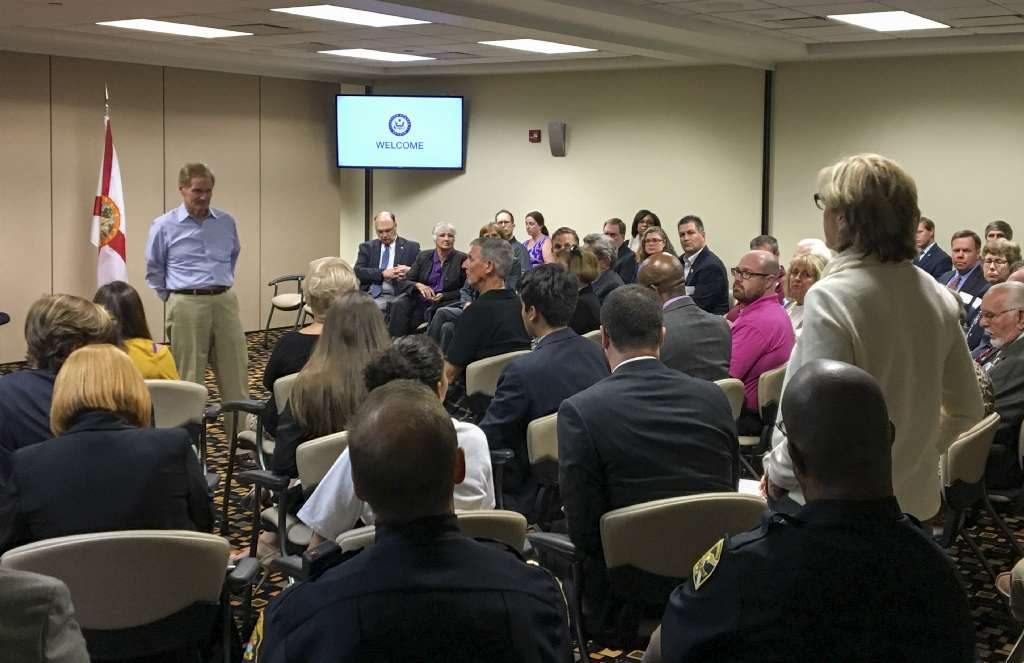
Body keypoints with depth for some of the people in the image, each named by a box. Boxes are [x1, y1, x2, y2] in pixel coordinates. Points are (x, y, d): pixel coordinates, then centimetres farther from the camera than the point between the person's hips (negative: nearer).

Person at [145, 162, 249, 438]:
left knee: (235, 374, 5)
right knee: (189, 379, 2)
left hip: (225, 302, 3)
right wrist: (174, 300, 9)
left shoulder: (227, 222, 7)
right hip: (187, 306, -3)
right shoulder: (164, 226, -2)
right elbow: (154, 271, 8)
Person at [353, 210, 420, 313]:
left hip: (393, 296, -2)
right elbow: (358, 271, 2)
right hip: (368, 295, 2)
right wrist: (382, 273, -11)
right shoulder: (367, 247, 16)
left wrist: (410, 271, -12)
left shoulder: (411, 247, 11)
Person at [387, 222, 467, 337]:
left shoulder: (462, 259, 1)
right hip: (420, 298, 3)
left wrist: (443, 296, -15)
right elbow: (407, 281, 8)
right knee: (398, 304, -28)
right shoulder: (423, 256, 11)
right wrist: (418, 285, -15)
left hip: (445, 301, -3)